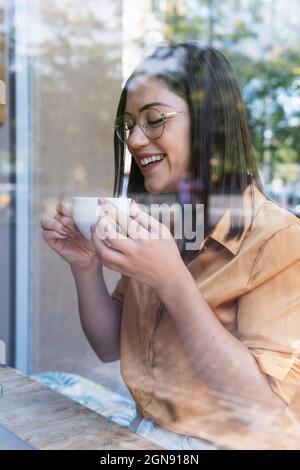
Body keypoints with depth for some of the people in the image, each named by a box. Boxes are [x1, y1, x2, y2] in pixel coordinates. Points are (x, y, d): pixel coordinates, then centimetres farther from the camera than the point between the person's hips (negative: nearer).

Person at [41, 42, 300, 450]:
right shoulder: (150, 229, 3)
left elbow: (264, 407, -19)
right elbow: (110, 348, 7)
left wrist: (172, 282, -27)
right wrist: (85, 266, -9)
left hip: (229, 442, -4)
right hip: (143, 436, 4)